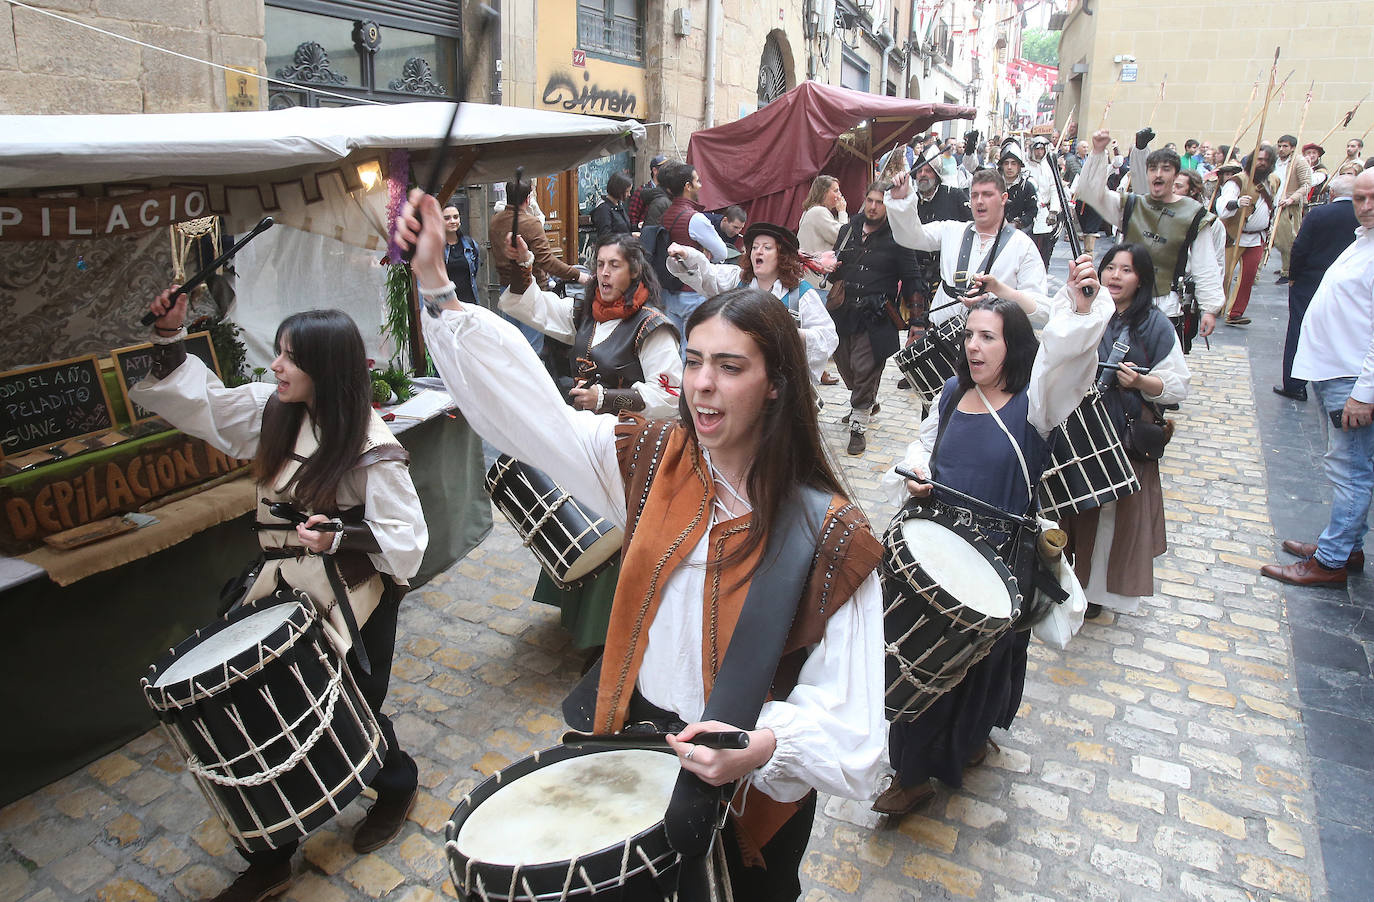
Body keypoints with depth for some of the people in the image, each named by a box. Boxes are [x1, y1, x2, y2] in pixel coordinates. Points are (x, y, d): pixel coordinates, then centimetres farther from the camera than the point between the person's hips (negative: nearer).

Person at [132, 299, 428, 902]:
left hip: (354, 601, -6)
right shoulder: (272, 411, -3)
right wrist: (170, 338, -2)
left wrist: (339, 537, -36)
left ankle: (397, 787, 47)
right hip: (287, 589, 6)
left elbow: (403, 535, -21)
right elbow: (197, 401, 8)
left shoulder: (369, 446, -23)